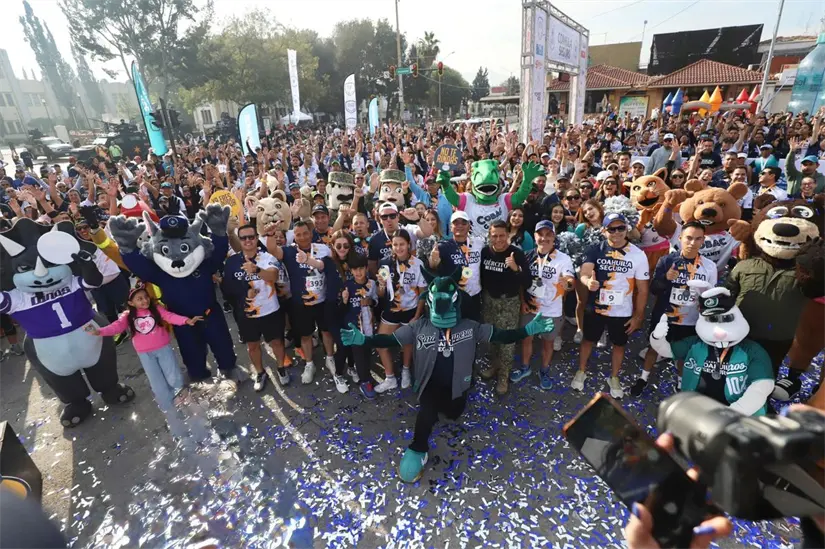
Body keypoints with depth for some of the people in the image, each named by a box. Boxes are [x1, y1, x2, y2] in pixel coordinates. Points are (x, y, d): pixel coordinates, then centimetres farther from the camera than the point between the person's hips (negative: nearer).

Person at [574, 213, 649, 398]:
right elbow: (584, 272, -25)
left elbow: (642, 289, -6)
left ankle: (614, 378, 39)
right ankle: (581, 372, 39)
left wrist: (638, 315, -5)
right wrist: (588, 281, -49)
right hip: (595, 308, 0)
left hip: (622, 312, 0)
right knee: (588, 340, 16)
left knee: (619, 344, 17)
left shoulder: (638, 255, -11)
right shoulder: (595, 250, -10)